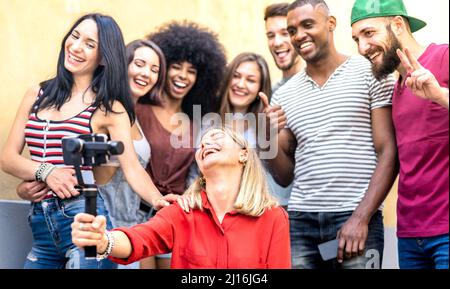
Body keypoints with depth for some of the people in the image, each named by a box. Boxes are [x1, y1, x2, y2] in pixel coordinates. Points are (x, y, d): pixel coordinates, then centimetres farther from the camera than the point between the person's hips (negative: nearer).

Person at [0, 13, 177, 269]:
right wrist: (46, 171, -14)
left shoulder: (109, 108, -3)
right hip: (40, 224, 4)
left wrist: (158, 200, -32)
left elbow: (132, 167, -12)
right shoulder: (37, 95, 9)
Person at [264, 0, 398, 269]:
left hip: (357, 219, -3)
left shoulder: (370, 72, -1)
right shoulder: (284, 95, 10)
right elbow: (286, 177, 12)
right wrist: (270, 137, -6)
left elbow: (389, 154, -5)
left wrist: (361, 218, -12)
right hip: (301, 221, 3)